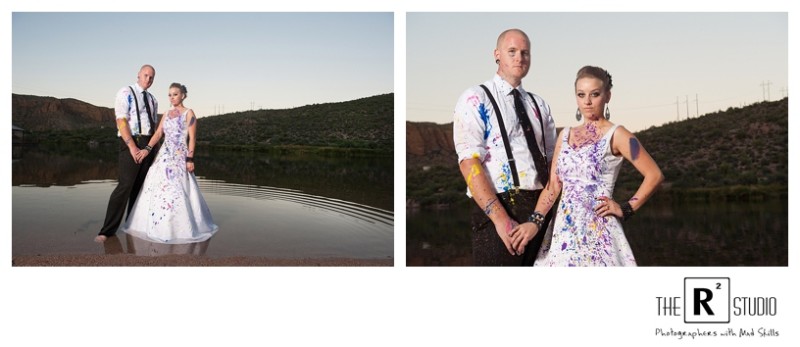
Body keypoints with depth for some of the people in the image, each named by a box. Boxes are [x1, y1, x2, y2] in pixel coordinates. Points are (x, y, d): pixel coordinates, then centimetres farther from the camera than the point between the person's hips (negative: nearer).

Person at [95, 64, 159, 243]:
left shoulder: (152, 100, 16)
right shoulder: (126, 93, -3)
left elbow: (154, 126, 14)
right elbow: (121, 122, -11)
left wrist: (150, 148, 0)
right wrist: (133, 147, -17)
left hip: (148, 145, 7)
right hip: (131, 142, -6)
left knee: (141, 186, 8)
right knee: (126, 185, -14)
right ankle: (107, 230, -11)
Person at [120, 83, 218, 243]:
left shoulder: (189, 113, -2)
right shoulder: (166, 114, 15)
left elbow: (192, 138, -7)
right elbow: (158, 134, 8)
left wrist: (190, 159, -15)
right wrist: (147, 149, -7)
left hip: (179, 157, -6)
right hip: (164, 156, 6)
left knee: (177, 191, -9)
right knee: (156, 189, 4)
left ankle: (180, 228, 0)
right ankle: (159, 225, 13)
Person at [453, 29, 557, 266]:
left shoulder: (538, 104, 16)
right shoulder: (476, 99, -3)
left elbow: (551, 159, 18)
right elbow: (469, 163, -13)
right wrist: (501, 218, -21)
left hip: (541, 208, 6)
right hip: (498, 208, -6)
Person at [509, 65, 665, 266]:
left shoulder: (615, 135, -2)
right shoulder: (565, 136, 13)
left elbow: (654, 175, -3)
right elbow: (553, 185, 6)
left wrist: (626, 208, -4)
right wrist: (536, 221, -7)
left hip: (597, 231, -5)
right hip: (563, 230, 5)